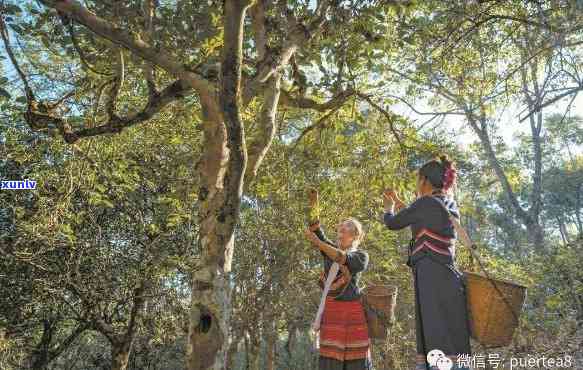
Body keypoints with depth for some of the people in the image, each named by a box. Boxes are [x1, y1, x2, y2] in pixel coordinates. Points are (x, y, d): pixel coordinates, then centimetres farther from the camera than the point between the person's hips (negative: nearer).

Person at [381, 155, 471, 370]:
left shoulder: (426, 203, -9)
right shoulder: (449, 205, 16)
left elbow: (393, 223, 2)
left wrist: (388, 208, 24)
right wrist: (398, 202, 41)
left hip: (432, 278, -9)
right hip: (445, 277, 9)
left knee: (442, 351, -10)